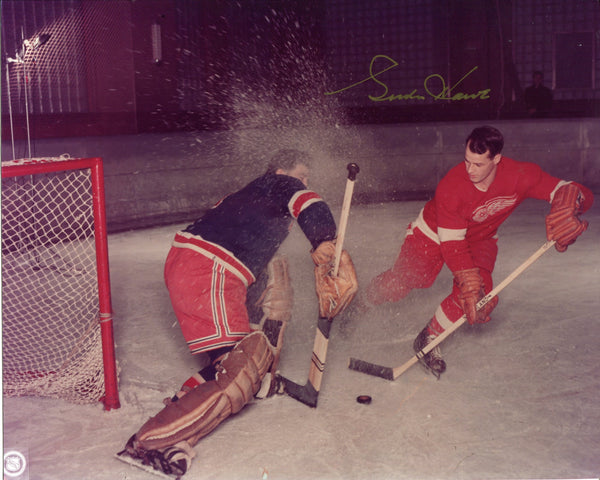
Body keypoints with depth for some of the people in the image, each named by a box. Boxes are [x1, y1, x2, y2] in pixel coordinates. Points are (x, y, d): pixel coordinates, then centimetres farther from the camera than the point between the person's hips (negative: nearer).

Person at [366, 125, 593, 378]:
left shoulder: (520, 175, -28)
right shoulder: (450, 186, -35)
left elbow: (568, 190, -26)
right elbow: (451, 244, -32)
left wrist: (566, 209, -50)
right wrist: (469, 283, -40)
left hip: (480, 239, 3)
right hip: (433, 233, -2)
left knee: (480, 294, -22)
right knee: (400, 284, -13)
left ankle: (429, 339, -1)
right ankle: (377, 291, 27)